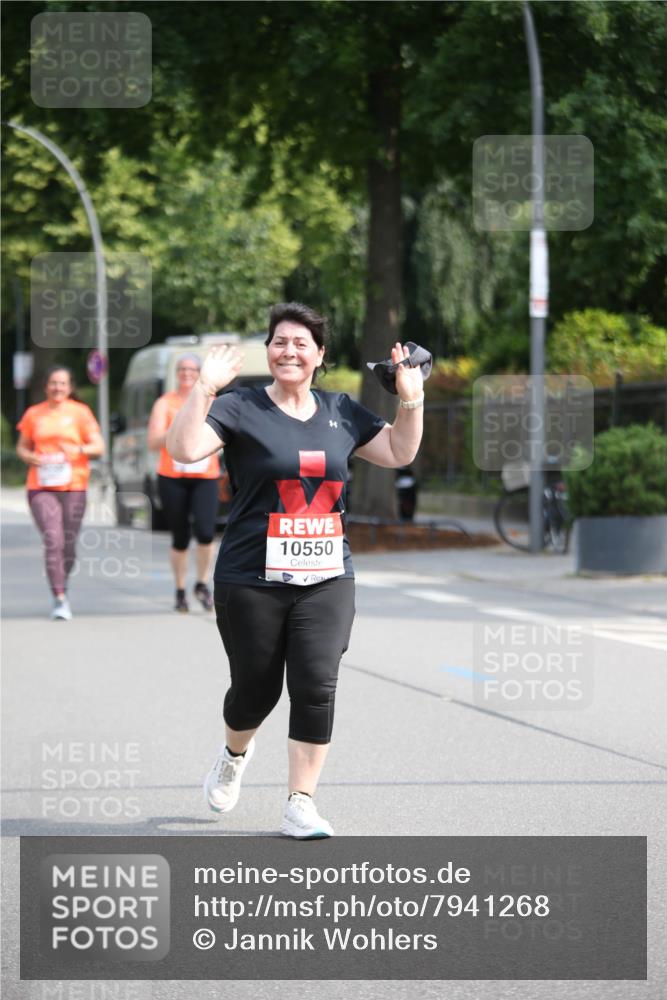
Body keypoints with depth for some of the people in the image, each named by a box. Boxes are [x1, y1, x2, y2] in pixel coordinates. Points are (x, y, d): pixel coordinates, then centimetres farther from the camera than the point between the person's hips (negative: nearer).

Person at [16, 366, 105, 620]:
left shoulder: (80, 412, 5)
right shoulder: (33, 414, 10)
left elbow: (99, 447, 3)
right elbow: (21, 448, 17)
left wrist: (80, 450, -18)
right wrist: (31, 458, -5)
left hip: (73, 486, 0)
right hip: (41, 487, 0)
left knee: (69, 544, 4)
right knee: (53, 540, -15)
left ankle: (62, 588, 28)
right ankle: (60, 600, -17)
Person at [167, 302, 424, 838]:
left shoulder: (341, 411, 11)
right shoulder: (241, 408, -4)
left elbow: (400, 453, 18)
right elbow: (184, 448, -19)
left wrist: (411, 397, 5)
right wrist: (205, 388, -28)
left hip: (327, 579, 3)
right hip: (252, 582, -3)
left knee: (316, 688, -7)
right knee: (257, 688, 7)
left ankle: (301, 805, 1)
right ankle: (235, 754, 41)